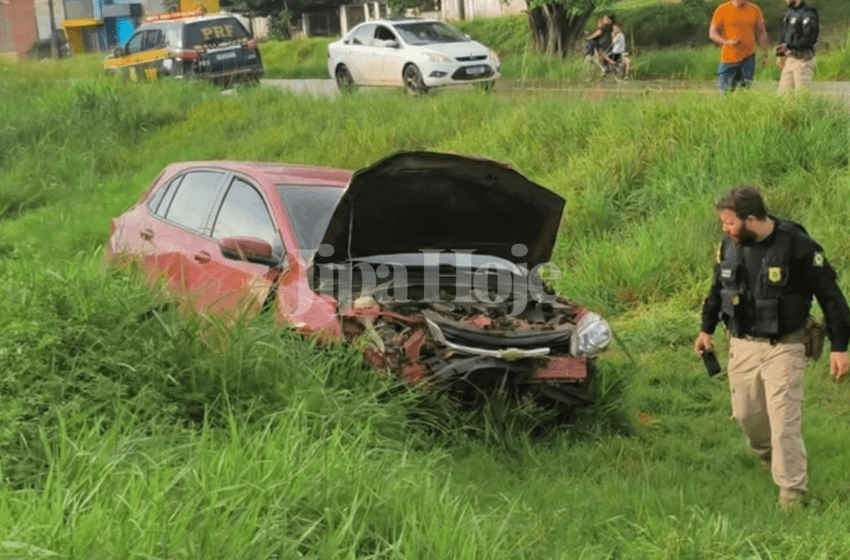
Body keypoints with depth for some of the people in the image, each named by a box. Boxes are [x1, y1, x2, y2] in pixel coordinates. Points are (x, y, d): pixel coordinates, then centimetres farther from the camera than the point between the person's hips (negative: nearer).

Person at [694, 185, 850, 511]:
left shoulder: (797, 246, -19)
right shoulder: (730, 246, -2)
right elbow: (718, 288, 17)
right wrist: (706, 328, 17)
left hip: (783, 346, -5)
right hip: (742, 344, 5)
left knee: (784, 420, -7)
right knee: (746, 413, 14)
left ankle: (792, 491, 5)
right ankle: (767, 456, 45)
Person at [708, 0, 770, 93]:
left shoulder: (755, 10, 7)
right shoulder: (723, 9, 0)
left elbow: (761, 32, 14)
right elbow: (712, 33, 0)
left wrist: (765, 54, 7)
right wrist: (727, 42, -18)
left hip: (748, 58, 2)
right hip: (728, 59, -2)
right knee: (725, 91, -5)